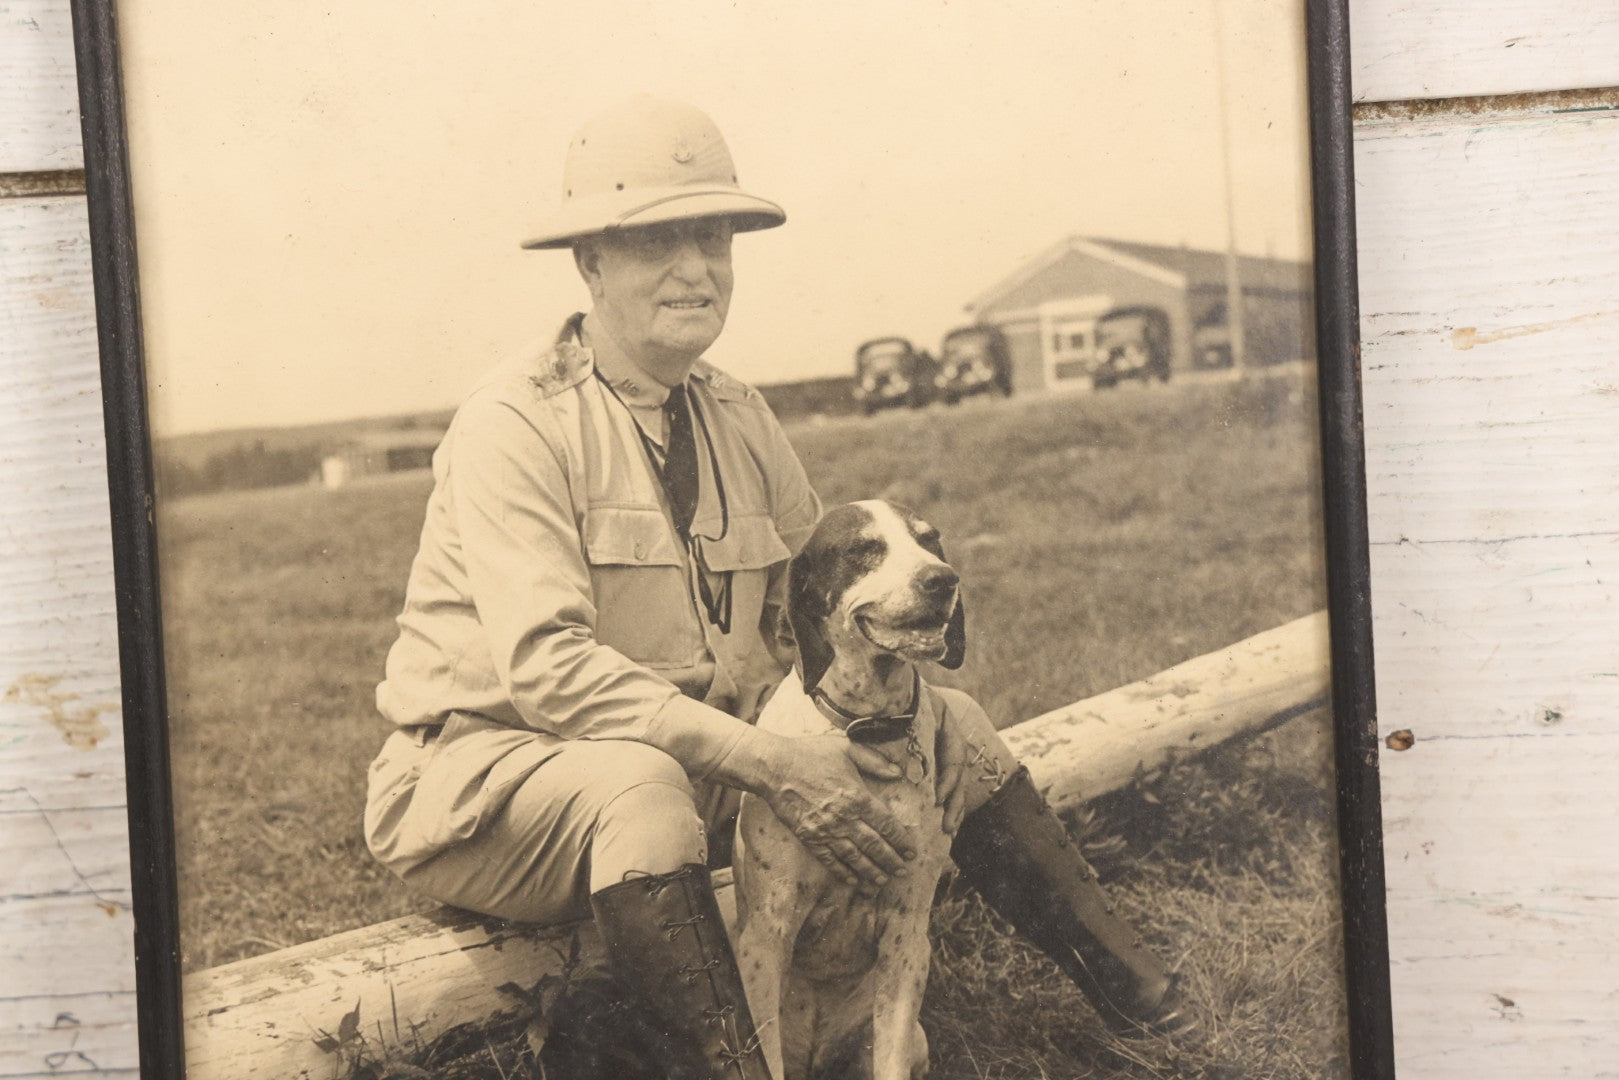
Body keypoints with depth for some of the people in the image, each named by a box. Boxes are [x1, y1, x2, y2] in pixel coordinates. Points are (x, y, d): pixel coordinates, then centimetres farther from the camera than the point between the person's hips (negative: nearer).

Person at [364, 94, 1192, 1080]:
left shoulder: (739, 419, 5)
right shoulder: (513, 425, -18)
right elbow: (546, 667, -28)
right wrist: (766, 758, -34)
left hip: (702, 757, 7)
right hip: (488, 767, -7)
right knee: (640, 784, -40)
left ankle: (1122, 979, 5)